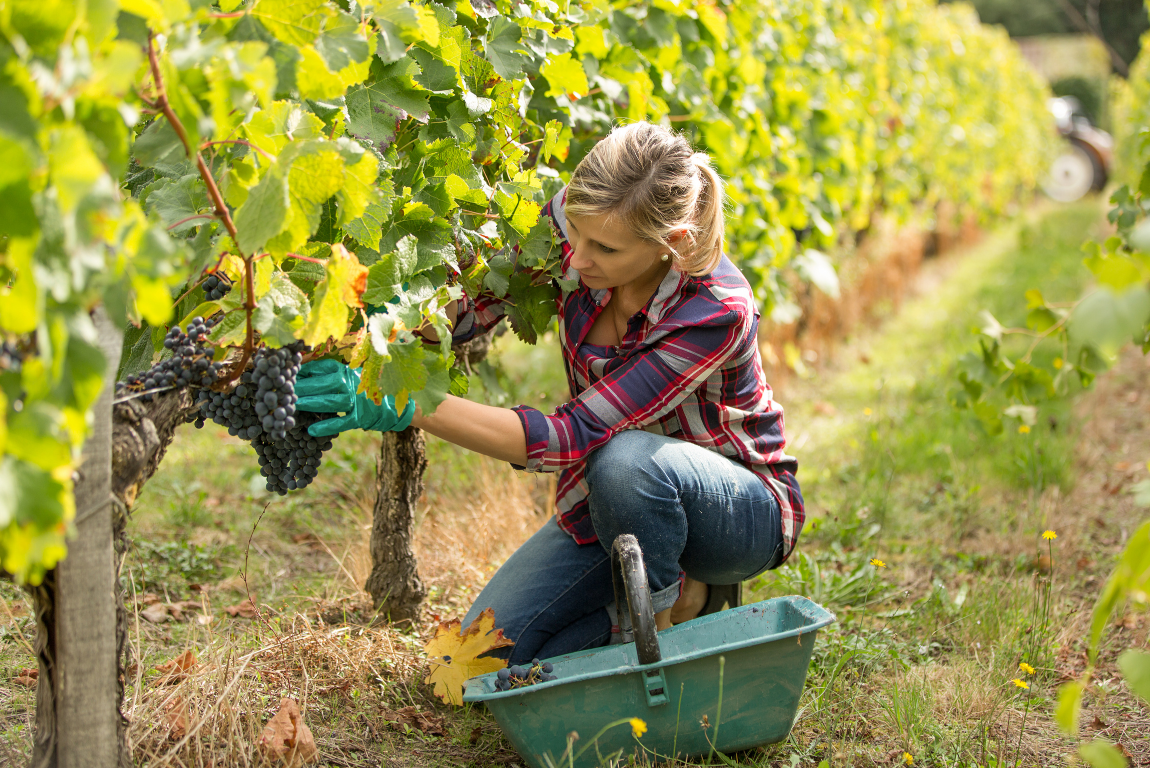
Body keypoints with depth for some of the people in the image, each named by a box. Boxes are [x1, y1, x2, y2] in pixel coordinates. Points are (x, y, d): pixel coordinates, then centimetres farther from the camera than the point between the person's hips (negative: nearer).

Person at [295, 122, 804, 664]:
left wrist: (405, 405, -43)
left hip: (743, 511, -5)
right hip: (610, 505, 5)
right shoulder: (577, 218, -18)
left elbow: (573, 437, -36)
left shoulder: (718, 312, -34)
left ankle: (671, 610, -10)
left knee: (625, 460, -40)